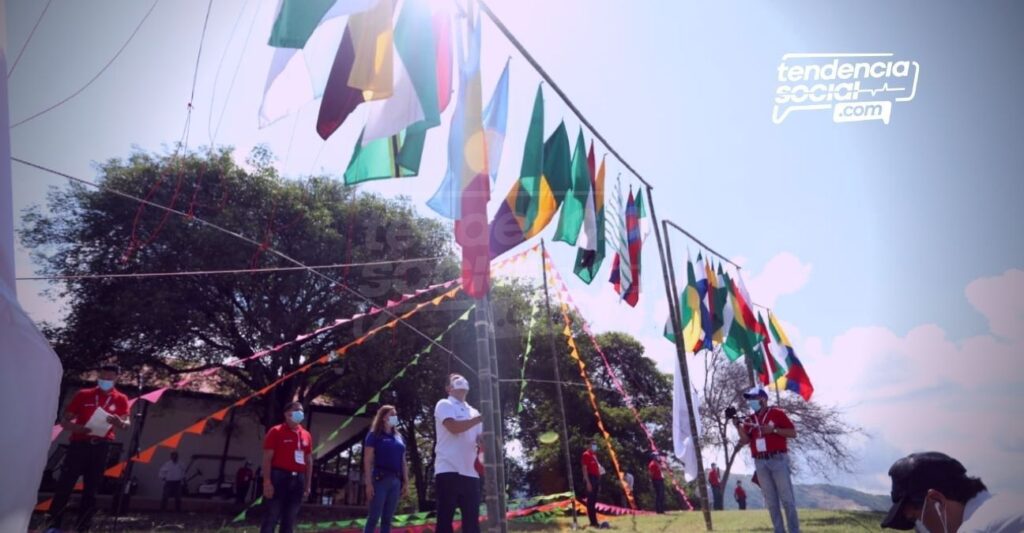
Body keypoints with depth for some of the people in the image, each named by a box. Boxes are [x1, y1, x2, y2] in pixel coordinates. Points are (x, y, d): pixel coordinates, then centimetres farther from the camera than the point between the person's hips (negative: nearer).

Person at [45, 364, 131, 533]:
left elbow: (127, 424, -1)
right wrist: (76, 427, -17)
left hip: (101, 447, 1)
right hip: (79, 444, -1)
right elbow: (64, 420, 5)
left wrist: (120, 422, -25)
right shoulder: (83, 395, 5)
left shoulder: (121, 400, 7)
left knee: (91, 489, 2)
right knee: (65, 484, -5)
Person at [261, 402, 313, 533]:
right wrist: (267, 482, -15)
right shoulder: (276, 431, -4)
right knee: (272, 518, -4)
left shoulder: (306, 435, 13)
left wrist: (308, 485, 12)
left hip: (298, 479, 6)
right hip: (280, 477, -6)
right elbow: (267, 458, -8)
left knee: (290, 520, 9)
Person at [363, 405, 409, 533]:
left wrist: (406, 482, 10)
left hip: (396, 481, 6)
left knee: (387, 519, 8)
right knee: (374, 517, -5)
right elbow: (367, 460, -6)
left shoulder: (398, 437, 17)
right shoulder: (374, 435, 1)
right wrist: (369, 483, -13)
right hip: (380, 479, -5)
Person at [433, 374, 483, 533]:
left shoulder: (473, 412, 21)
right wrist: (480, 418, -11)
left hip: (470, 472, 6)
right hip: (448, 470, -6)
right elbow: (453, 427, -16)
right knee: (445, 519, -4)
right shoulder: (444, 405, 3)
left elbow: (481, 441, 16)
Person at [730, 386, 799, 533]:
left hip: (778, 460, -5)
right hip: (760, 463, 5)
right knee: (770, 500, 8)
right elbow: (745, 440, 4)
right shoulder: (749, 420, 11)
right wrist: (738, 425, -10)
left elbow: (793, 433, -4)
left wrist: (773, 429, -15)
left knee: (787, 498, -2)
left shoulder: (777, 413, -2)